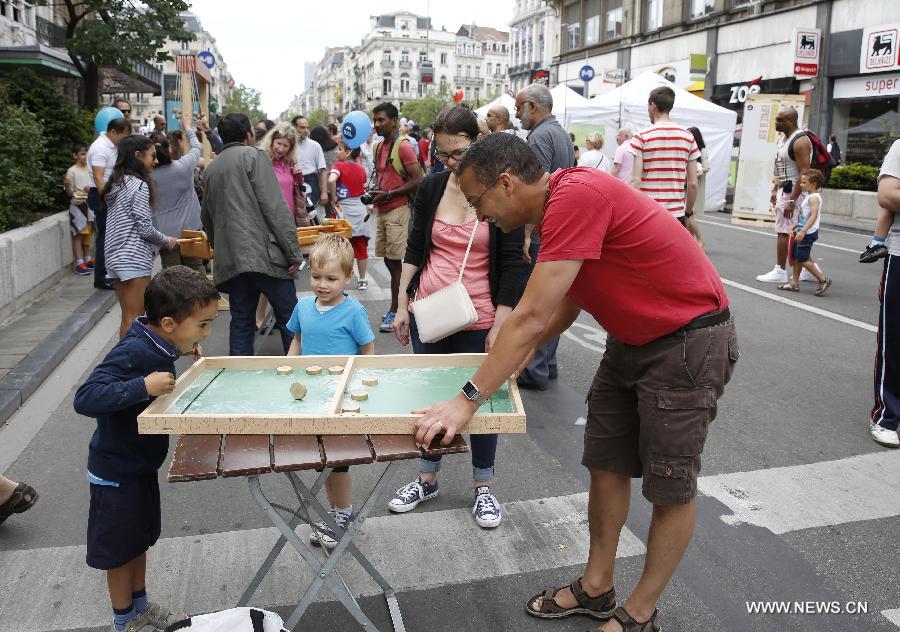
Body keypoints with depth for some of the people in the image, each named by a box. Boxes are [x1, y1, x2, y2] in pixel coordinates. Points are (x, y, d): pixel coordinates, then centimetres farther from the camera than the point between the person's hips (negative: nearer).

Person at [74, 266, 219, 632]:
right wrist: (143, 386, -41)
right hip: (116, 471, -8)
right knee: (120, 547, 12)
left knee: (141, 538, 23)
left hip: (142, 463, 8)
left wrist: (185, 351, 1)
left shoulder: (160, 345, -6)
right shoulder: (132, 353, -31)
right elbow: (85, 398, -36)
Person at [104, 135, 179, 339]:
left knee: (126, 318, 14)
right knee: (135, 320, -3)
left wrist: (157, 244, 14)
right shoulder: (139, 185, -13)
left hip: (115, 257, 9)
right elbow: (145, 229, -16)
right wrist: (168, 242, 1)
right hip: (134, 260, -9)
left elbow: (124, 224, 15)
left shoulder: (116, 183, 14)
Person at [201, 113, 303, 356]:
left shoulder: (211, 168, 19)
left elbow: (206, 218, 26)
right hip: (264, 254, -6)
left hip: (229, 261, 6)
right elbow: (275, 207, -10)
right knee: (289, 318, 2)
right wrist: (293, 252, -10)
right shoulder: (253, 155, -1)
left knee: (241, 322, 10)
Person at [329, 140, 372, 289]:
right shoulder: (361, 169, 7)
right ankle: (362, 280, 17)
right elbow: (365, 192, 11)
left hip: (344, 210, -4)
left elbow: (331, 180, -28)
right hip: (360, 210, 4)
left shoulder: (339, 165, -9)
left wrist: (334, 198, -16)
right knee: (361, 247, 10)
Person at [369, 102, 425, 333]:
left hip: (397, 210, -8)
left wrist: (388, 194, -16)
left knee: (394, 260, -4)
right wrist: (374, 193, 7)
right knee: (387, 258, 11)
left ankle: (395, 312, 4)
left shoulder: (403, 146, -11)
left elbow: (417, 180, -16)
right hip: (382, 210, 8)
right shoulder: (379, 147, 14)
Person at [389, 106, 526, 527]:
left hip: (478, 320, -3)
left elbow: (512, 264, -7)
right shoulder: (431, 188, 2)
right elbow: (415, 250, 10)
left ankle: (483, 487, 27)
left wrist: (500, 325, -12)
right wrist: (401, 305, 6)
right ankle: (428, 478, 33)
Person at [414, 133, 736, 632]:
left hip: (688, 342, -9)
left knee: (671, 486, 6)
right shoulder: (562, 204, 3)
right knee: (605, 465, 13)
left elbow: (531, 317, -30)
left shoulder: (577, 196, -27)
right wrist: (520, 354, 3)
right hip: (631, 341, 9)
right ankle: (596, 589, 30)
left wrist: (467, 399, -25)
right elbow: (567, 303, 11)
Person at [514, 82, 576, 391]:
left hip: (541, 231, -10)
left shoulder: (540, 136, -13)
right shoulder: (563, 134, 19)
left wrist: (527, 234, -23)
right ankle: (547, 365, 24)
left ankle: (535, 371, 2)